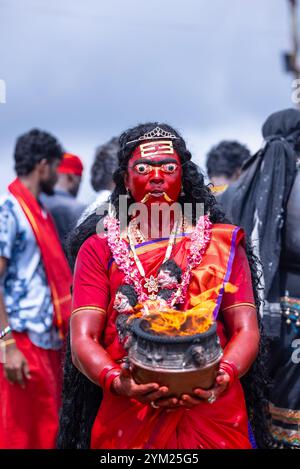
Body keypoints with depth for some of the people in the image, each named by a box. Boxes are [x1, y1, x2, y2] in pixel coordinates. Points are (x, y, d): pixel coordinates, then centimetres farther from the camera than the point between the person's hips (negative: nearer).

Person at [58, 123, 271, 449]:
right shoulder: (98, 248, 5)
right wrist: (117, 381, -23)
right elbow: (83, 338, -4)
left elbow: (246, 330, 0)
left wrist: (224, 376, -20)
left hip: (213, 411, 1)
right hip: (126, 417, 0)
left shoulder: (222, 244, 7)